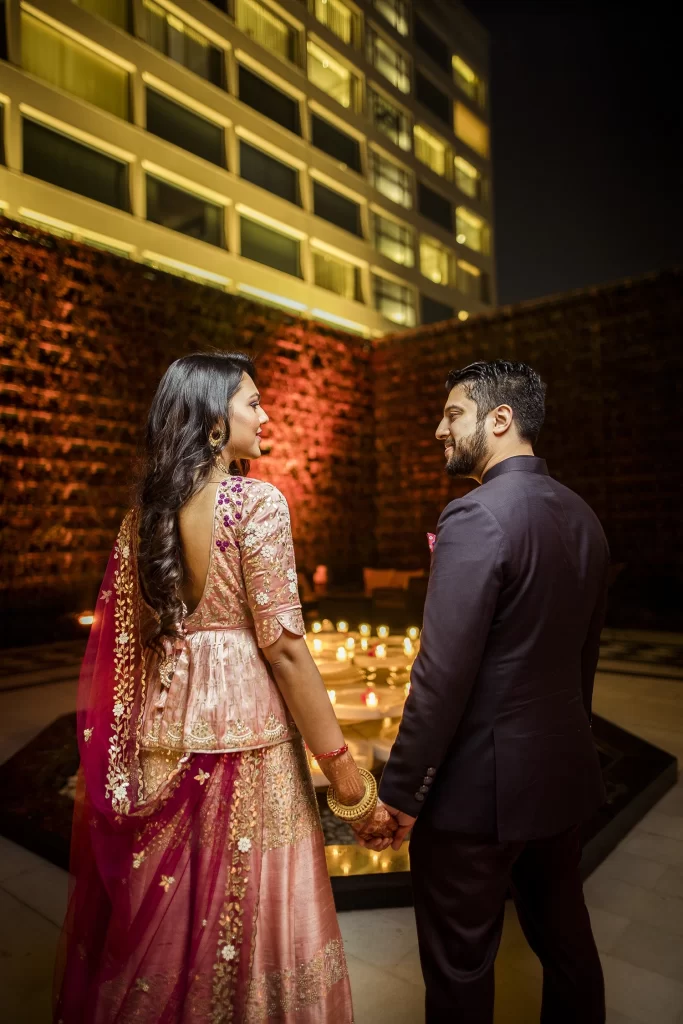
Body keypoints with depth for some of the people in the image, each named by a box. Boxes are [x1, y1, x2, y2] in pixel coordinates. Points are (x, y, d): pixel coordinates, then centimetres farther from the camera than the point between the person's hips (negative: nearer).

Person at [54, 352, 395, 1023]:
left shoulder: (144, 513, 6)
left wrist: (127, 759, 17)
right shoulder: (256, 503, -13)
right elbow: (282, 647, -17)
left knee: (158, 922, 21)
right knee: (244, 917, 11)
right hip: (244, 732, -6)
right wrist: (349, 782, -12)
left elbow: (123, 638, 8)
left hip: (162, 734, 7)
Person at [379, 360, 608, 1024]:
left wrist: (400, 793, -14)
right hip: (563, 775, 8)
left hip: (479, 786, -8)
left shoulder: (476, 516, -21)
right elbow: (583, 655, 12)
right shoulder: (583, 517, 4)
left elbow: (442, 675, -23)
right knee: (565, 940, 25)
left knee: (460, 966, 12)